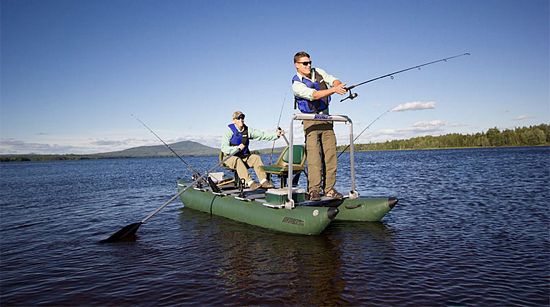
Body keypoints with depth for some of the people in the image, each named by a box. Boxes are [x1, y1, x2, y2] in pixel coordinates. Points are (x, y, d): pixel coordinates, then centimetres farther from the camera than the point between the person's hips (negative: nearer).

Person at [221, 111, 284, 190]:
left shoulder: (247, 130, 7)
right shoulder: (230, 131, -7)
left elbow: (262, 135, -1)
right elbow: (224, 149, -14)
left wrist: (276, 135, -13)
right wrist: (238, 148, -22)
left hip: (244, 157, 5)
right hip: (230, 158, -5)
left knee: (256, 157, -20)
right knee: (238, 160, -36)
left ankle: (264, 181, -30)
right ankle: (250, 183, -46)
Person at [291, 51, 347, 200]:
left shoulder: (318, 72, 9)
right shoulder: (297, 84, -11)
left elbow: (333, 80, -1)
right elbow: (313, 95, -26)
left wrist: (339, 85, -26)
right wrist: (334, 90, -37)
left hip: (326, 118, 6)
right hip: (310, 120, -6)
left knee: (331, 153, 1)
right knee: (314, 154, -13)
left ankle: (329, 188, 4)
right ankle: (314, 190, -10)